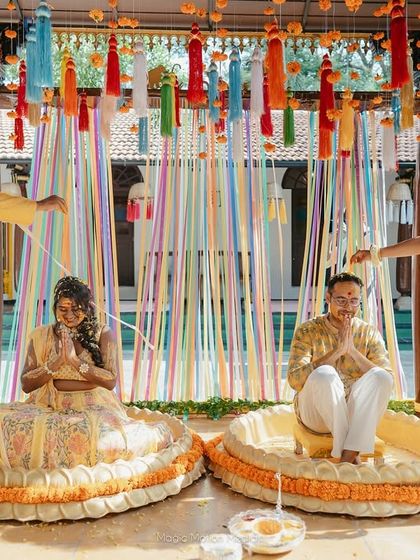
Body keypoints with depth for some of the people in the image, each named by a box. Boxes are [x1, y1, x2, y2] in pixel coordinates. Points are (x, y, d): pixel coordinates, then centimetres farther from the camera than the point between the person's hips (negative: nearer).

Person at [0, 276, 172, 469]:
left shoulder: (103, 334, 2)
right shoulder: (40, 336, 8)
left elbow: (111, 381, -8)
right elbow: (26, 384, 2)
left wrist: (74, 360, -17)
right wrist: (57, 361, -13)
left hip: (93, 407, -2)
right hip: (49, 407, 3)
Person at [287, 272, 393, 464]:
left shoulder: (370, 334, 4)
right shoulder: (307, 331, -3)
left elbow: (387, 379, -7)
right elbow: (294, 379, -16)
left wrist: (352, 350, -19)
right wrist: (337, 351, -21)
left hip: (357, 412, 2)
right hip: (316, 413, -2)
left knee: (381, 377, -26)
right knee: (324, 374, -33)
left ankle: (348, 456, -29)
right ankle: (352, 456, -21)